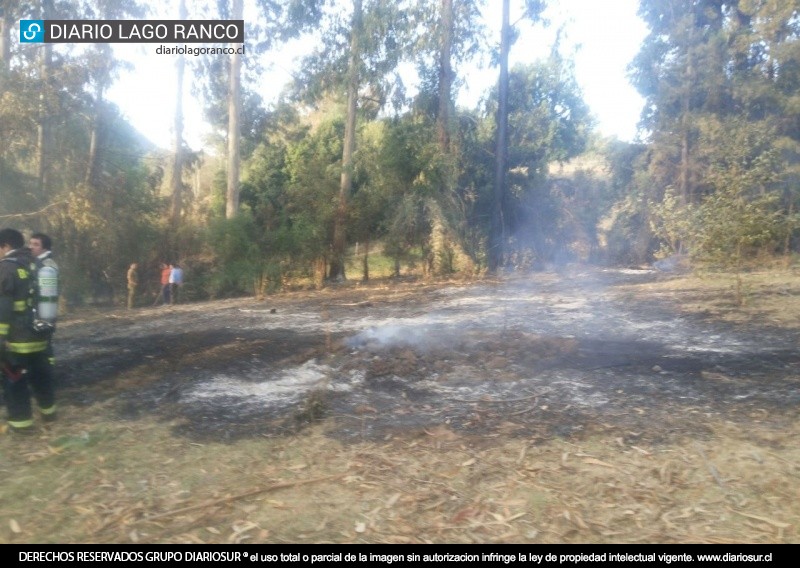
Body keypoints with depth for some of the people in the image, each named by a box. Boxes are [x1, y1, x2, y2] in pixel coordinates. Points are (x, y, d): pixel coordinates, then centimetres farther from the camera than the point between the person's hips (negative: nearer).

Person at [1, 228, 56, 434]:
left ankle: (21, 421, 8)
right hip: (39, 334, 7)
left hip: (17, 338, -7)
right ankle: (48, 411, 30)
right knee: (40, 374, 19)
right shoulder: (36, 264, 10)